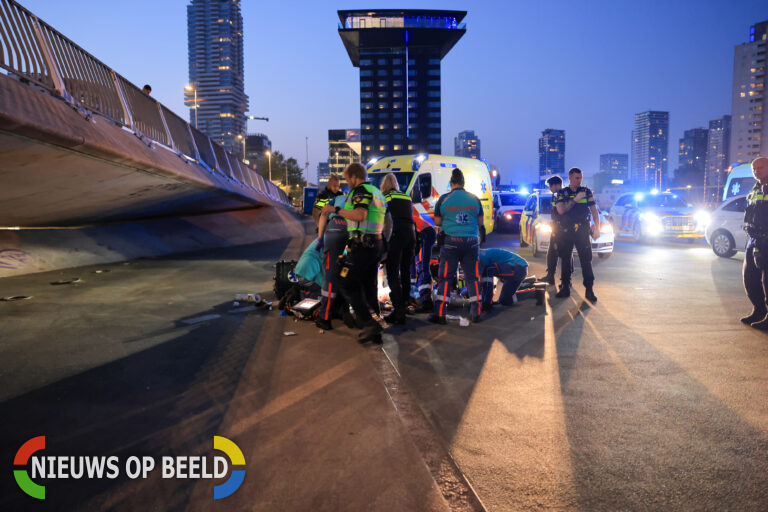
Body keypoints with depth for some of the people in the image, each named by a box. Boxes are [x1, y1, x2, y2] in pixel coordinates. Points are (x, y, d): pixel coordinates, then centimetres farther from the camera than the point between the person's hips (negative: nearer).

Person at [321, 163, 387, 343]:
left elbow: (360, 215, -25)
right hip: (376, 244, 10)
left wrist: (335, 209, -18)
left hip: (362, 245, -10)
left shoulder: (361, 190, -9)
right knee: (369, 287, 13)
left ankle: (369, 324, -12)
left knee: (348, 285, -5)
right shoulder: (377, 192, 21)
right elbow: (384, 224, 23)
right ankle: (375, 333, 17)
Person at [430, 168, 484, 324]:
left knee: (445, 277, 3)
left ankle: (440, 313, 1)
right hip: (471, 241, 2)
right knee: (472, 277, 10)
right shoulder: (475, 199, 5)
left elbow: (437, 222, 3)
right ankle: (475, 313, 13)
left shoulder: (444, 199, -2)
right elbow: (480, 222, 10)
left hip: (450, 241, -2)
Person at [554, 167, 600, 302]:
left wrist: (597, 227, -4)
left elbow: (594, 210, 7)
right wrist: (575, 199, -12)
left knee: (586, 260, -4)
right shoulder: (562, 193, 6)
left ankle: (589, 289, -1)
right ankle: (565, 287, 16)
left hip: (583, 231, -1)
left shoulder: (587, 192, 8)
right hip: (566, 231, 1)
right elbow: (561, 210, -9)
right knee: (565, 260, 6)